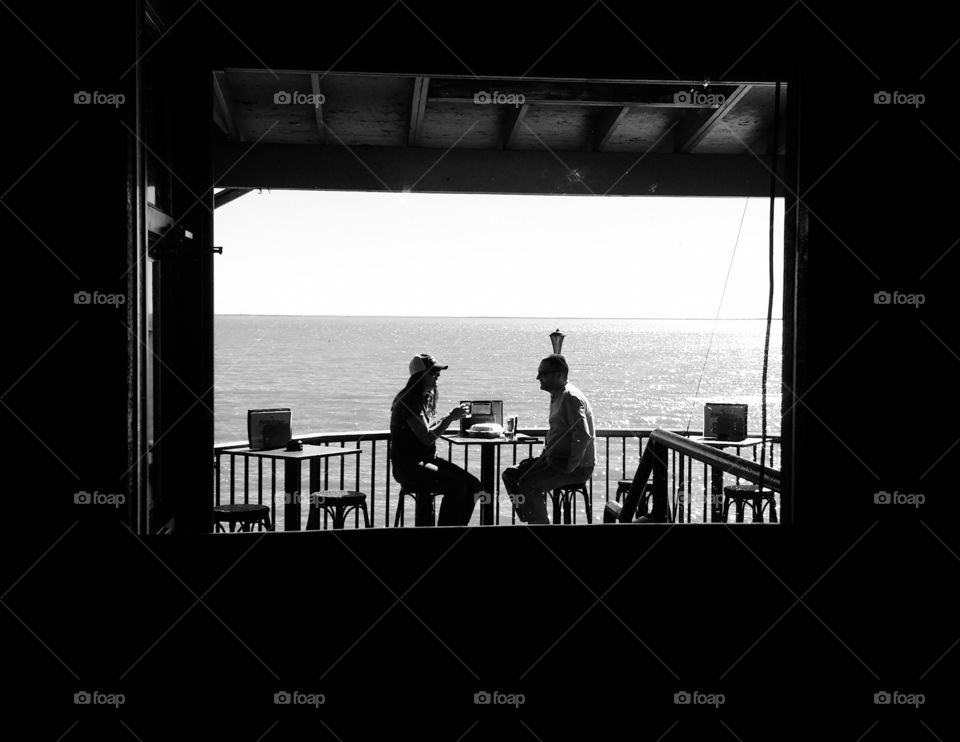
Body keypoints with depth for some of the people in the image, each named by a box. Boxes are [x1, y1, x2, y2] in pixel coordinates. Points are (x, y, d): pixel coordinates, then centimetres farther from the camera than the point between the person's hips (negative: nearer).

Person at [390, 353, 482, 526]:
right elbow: (426, 437, -21)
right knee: (456, 486, -26)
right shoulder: (409, 400, -16)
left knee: (473, 484, -4)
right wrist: (450, 418, -15)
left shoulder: (428, 396, 14)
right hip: (408, 467, -9)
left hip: (427, 459, 9)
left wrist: (448, 418, 2)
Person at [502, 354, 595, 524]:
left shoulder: (571, 398, -18)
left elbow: (583, 436, -27)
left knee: (526, 483, -26)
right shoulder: (556, 396, 16)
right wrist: (545, 454, 10)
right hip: (556, 459, 11)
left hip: (578, 467, -11)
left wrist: (569, 467, -23)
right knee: (510, 475, 5)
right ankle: (531, 521, 7)